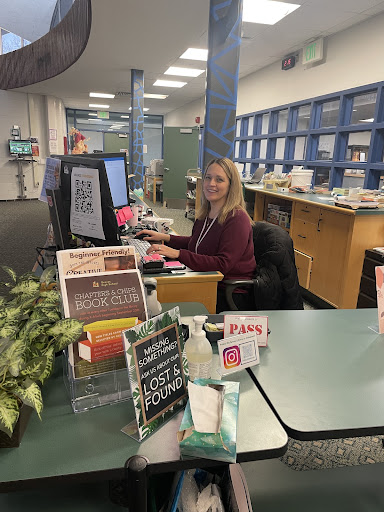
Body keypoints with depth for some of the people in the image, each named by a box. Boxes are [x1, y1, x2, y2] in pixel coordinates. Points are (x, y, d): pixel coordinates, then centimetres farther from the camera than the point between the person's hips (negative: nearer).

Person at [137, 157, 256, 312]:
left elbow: (223, 265, -26)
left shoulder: (237, 220, -18)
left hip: (231, 296, -7)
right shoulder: (205, 215, 7)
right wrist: (164, 237, 9)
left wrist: (178, 254, -31)